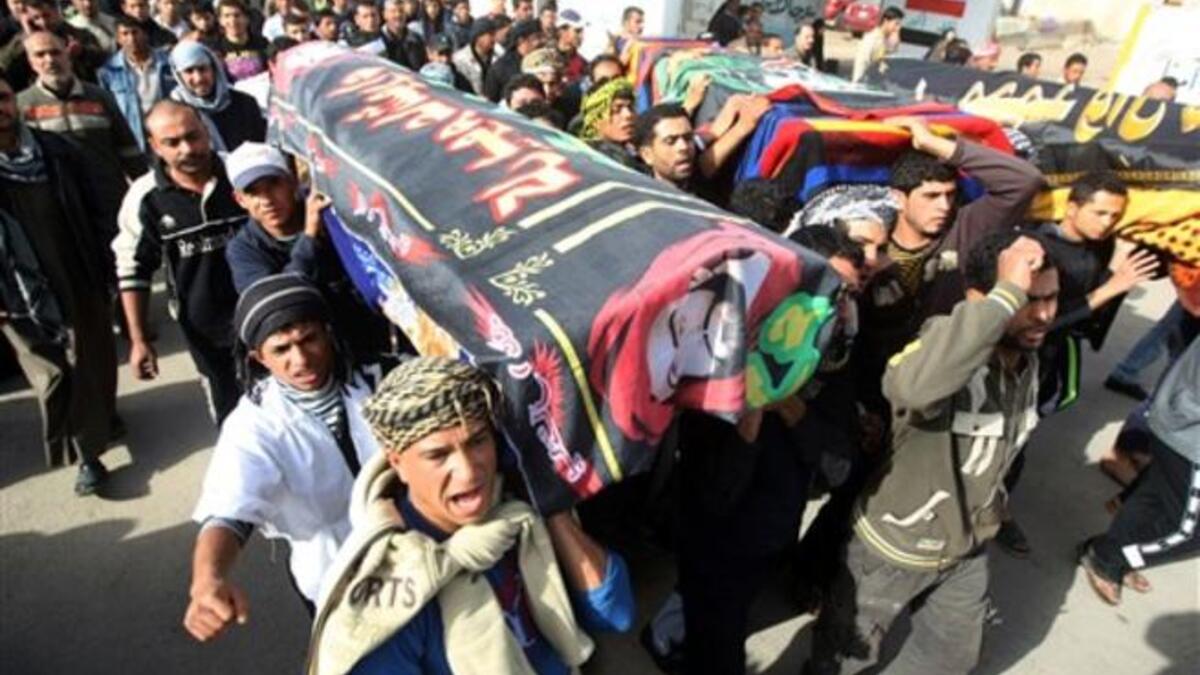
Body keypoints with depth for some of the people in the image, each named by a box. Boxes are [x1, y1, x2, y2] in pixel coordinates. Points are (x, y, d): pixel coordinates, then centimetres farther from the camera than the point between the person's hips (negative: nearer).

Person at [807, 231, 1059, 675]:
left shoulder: (1028, 359, -6)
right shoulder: (949, 348, -32)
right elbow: (911, 385, -59)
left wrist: (985, 504, 19)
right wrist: (1007, 294, -53)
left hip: (966, 545, 7)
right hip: (896, 543, -6)